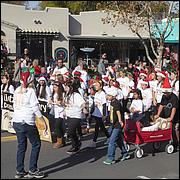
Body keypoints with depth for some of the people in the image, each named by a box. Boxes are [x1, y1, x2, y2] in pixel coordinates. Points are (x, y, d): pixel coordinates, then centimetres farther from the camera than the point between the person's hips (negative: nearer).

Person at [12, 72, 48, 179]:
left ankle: (19, 171, 15)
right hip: (27, 122, -7)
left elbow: (15, 106, 14)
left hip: (16, 121, 7)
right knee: (36, 144, 7)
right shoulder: (30, 91, -11)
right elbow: (35, 108, -14)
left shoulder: (17, 91, 8)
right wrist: (43, 122, -10)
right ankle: (32, 170, 6)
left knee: (21, 146, 13)